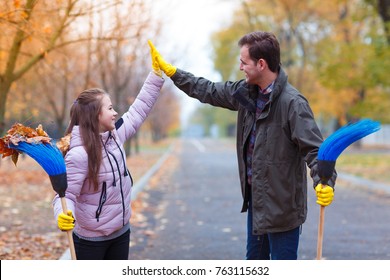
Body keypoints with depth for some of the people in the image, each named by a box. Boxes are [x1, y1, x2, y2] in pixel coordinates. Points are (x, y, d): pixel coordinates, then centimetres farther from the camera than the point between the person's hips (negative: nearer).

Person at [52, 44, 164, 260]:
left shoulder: (115, 135, -2)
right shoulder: (79, 154, -25)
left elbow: (138, 110, 8)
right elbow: (66, 194, -24)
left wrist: (156, 73, 7)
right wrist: (63, 216, -46)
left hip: (121, 232, 8)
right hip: (91, 239, -8)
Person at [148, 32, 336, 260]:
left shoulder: (293, 103, -22)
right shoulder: (247, 92, 2)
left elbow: (315, 149, -25)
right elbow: (209, 91, 15)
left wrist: (325, 183, -41)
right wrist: (170, 70, 16)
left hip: (283, 205, -8)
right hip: (256, 200, 8)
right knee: (255, 260, 23)